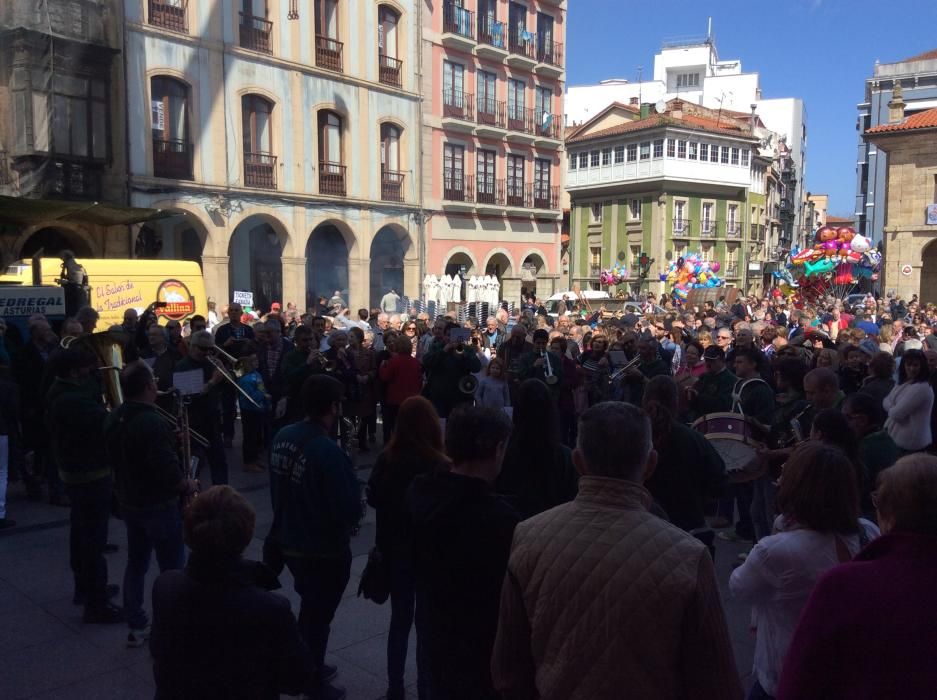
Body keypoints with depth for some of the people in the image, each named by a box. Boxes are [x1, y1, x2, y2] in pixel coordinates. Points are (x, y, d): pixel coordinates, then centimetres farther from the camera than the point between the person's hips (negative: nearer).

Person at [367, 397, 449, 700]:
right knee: (428, 623, 11)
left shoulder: (385, 460, -9)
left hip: (395, 552, 4)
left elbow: (373, 500, 6)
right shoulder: (440, 466, -22)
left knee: (400, 619, 18)